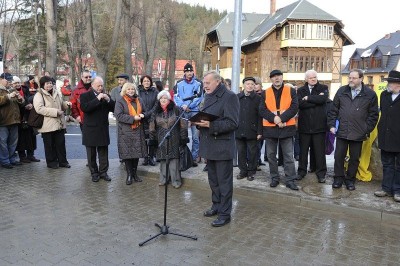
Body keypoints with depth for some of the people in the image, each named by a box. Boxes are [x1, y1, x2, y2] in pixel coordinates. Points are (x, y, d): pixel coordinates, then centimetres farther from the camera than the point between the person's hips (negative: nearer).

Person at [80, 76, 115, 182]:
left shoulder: (106, 96, 9)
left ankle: (103, 172, 17)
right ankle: (94, 173, 18)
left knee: (103, 153, 7)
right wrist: (97, 99, -22)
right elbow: (85, 108, -20)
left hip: (103, 130, 3)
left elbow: (114, 109, 2)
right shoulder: (85, 96, -2)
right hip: (90, 130, -3)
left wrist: (108, 100, -14)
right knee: (91, 154, 7)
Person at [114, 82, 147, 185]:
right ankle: (129, 174, 11)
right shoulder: (120, 101, -5)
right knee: (127, 153, -2)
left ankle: (134, 173, 22)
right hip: (125, 131, -5)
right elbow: (118, 115, -14)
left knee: (137, 152, 7)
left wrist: (142, 115, -3)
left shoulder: (138, 100, 12)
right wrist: (133, 118, -19)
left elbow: (143, 111, 22)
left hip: (137, 131, 5)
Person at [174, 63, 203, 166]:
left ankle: (195, 157, 3)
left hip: (194, 111, -2)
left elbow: (199, 97, -3)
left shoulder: (198, 84, 6)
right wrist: (182, 105, -13)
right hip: (182, 112, 2)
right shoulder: (179, 84, 12)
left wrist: (188, 106, -12)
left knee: (195, 136, -5)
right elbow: (176, 96, 4)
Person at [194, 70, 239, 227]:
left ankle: (225, 213, 13)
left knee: (224, 181, 2)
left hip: (223, 146, -8)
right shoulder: (208, 97, 13)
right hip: (209, 145, 8)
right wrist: (199, 121, -2)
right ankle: (216, 206, 33)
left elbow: (233, 123, -19)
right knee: (213, 179, 18)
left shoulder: (229, 97, -13)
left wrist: (211, 125, -26)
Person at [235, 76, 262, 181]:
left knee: (252, 152, 6)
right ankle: (243, 170, 22)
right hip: (239, 130, 3)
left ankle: (251, 171, 18)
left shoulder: (258, 98, -1)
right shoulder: (237, 97, 7)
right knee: (241, 152, 9)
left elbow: (260, 116, -3)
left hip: (252, 131, -3)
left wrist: (259, 131, -8)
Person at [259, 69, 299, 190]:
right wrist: (274, 118, -18)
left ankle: (290, 180, 10)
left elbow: (294, 107, -7)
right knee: (271, 155, 9)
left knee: (288, 156, 2)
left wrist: (282, 119, -18)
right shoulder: (265, 93, 6)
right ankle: (274, 178, 22)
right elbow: (262, 110, -3)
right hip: (270, 128, 2)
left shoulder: (291, 91, 3)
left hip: (287, 127, -1)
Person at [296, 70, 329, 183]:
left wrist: (308, 98, -10)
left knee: (319, 151, 5)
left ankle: (321, 173, 16)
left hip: (319, 125, -1)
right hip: (304, 125, 1)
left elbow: (323, 99, -18)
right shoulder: (300, 90, 7)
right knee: (303, 150, 10)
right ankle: (302, 171, 22)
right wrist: (315, 100, -14)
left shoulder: (323, 88, 5)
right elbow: (300, 104, -12)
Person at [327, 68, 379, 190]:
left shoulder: (370, 94, -1)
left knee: (354, 158, 10)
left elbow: (373, 115, 1)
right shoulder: (341, 91, 4)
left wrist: (367, 130, -4)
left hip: (358, 134, -1)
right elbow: (333, 110, 7)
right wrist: (332, 125, 1)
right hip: (341, 132, 1)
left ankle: (350, 179, 25)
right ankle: (338, 178, 21)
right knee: (339, 156, 6)